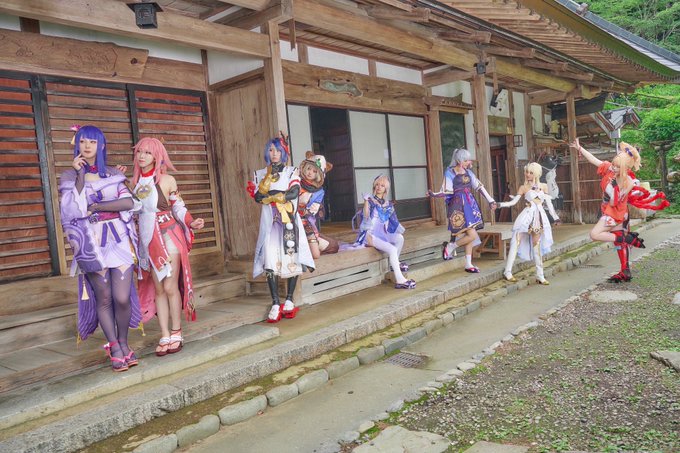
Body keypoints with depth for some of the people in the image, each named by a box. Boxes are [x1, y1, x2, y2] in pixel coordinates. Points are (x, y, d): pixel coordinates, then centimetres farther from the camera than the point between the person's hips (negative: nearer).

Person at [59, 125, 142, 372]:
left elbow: (129, 203, -4)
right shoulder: (70, 176, 7)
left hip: (118, 239, 1)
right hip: (91, 243, 0)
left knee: (122, 297, -7)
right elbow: (73, 210, -9)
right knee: (104, 297, 3)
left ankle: (123, 343, 14)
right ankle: (114, 347, 15)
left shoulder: (113, 174, 10)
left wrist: (96, 206, -9)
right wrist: (80, 176, -11)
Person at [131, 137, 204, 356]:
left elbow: (178, 207, -2)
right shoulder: (134, 182, 7)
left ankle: (176, 334, 11)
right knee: (158, 290, 8)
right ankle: (165, 336, 14)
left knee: (170, 288, -3)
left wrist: (191, 223, -19)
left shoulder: (166, 180, -6)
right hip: (148, 241, 5)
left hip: (169, 238, -5)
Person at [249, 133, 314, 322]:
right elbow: (258, 196, -2)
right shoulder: (260, 174, 13)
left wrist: (269, 197, -9)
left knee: (291, 258, -5)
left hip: (289, 220, 0)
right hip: (270, 222, 1)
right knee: (271, 261, -12)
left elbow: (294, 192, -9)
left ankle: (289, 300, 5)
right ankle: (275, 304, -10)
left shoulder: (292, 171, 9)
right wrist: (269, 176, -9)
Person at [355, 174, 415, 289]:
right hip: (370, 234, -6)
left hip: (383, 234, 6)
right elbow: (366, 216, -16)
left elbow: (394, 221, 18)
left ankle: (395, 263, -1)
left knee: (399, 238, -23)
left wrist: (400, 232, 7)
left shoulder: (388, 204, 14)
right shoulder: (370, 201, -1)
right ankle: (399, 280, -26)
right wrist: (366, 201, -24)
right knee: (392, 249, -27)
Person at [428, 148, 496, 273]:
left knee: (469, 235, 7)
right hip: (458, 206, -7)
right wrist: (434, 194, -27)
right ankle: (449, 247, 7)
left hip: (469, 205, 7)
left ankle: (468, 264, 16)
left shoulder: (468, 172, 11)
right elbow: (448, 192, -11)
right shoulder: (449, 172, -6)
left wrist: (490, 200, 14)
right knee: (472, 235, -14)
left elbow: (479, 187, 15)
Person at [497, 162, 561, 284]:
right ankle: (508, 272, -6)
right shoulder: (523, 187, 2)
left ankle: (540, 276, 14)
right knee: (516, 242, -8)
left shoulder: (543, 186, 8)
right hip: (527, 216, -3)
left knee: (537, 245, 8)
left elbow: (549, 203, 11)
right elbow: (513, 202, -4)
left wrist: (556, 218, 9)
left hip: (539, 217, 3)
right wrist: (499, 204, -17)